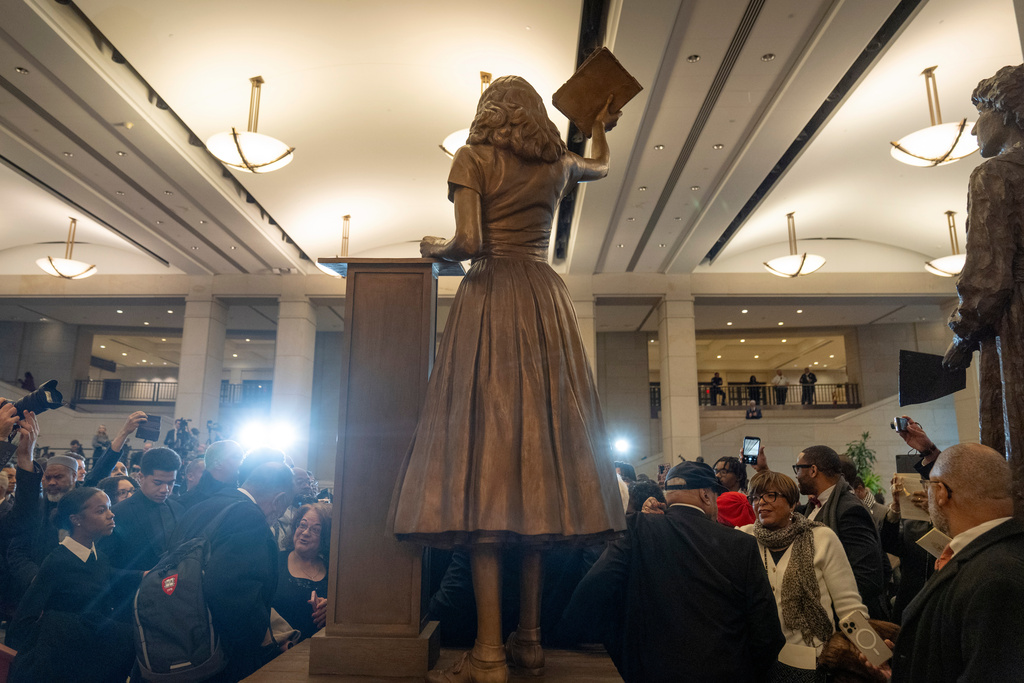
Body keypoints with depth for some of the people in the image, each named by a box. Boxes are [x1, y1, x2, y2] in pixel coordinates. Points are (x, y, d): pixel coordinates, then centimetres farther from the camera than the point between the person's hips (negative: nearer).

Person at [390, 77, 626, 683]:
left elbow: (469, 243, -10)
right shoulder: (559, 163, 17)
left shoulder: (473, 158, 3)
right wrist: (603, 129, 58)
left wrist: (435, 247, 10)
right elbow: (603, 167, 40)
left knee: (486, 449, -10)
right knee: (543, 445, 4)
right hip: (547, 304, 5)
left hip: (490, 300, -4)